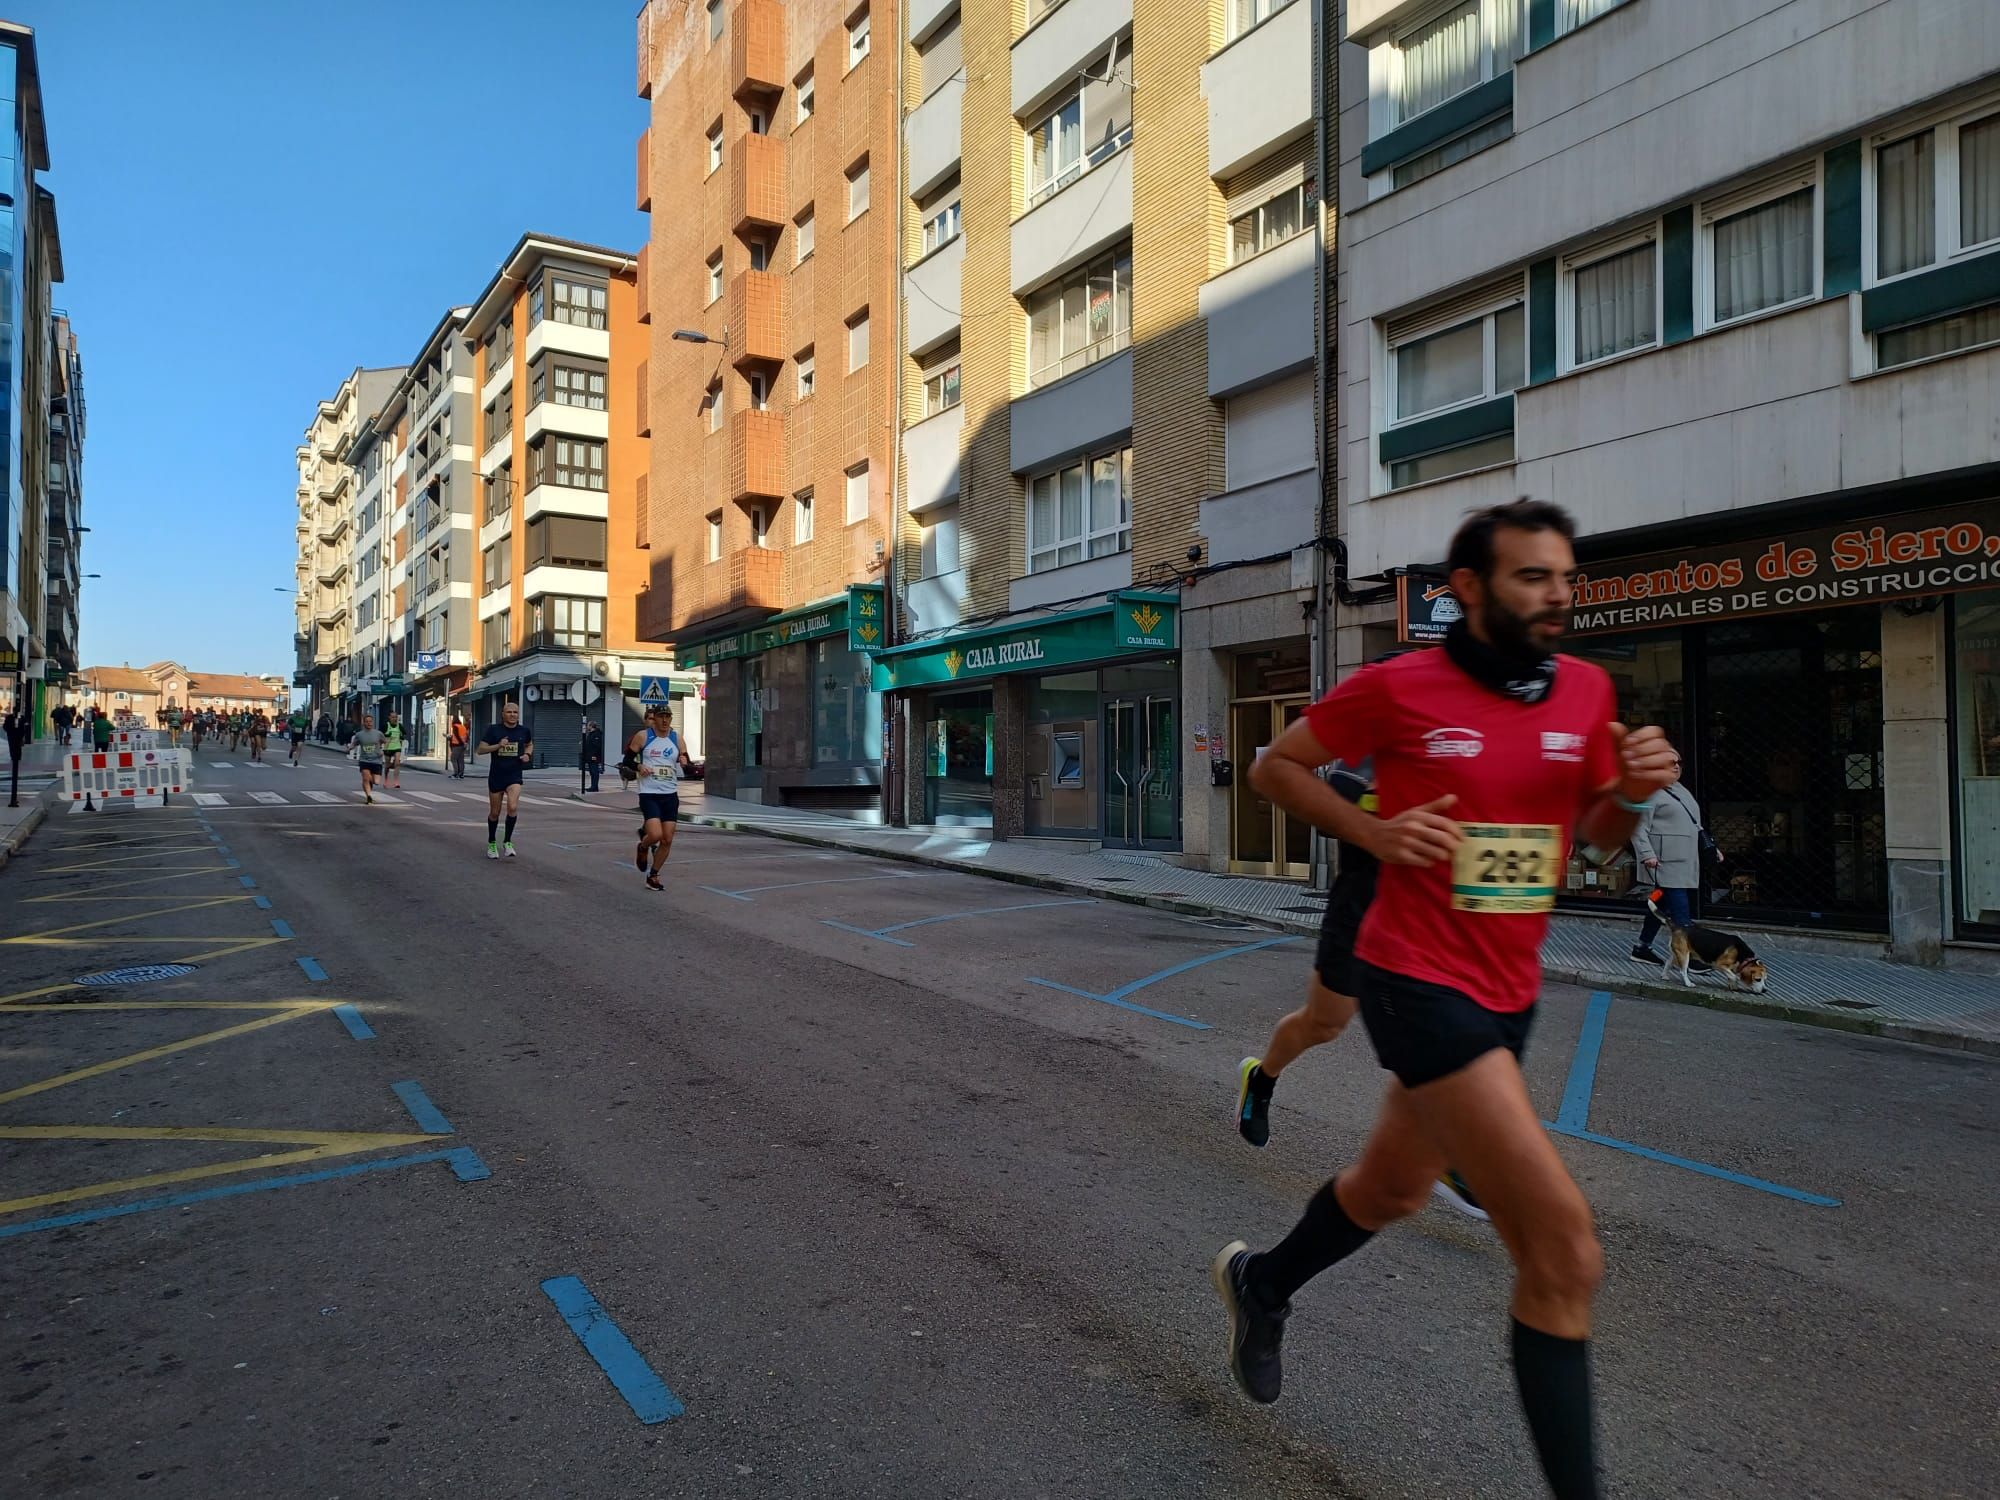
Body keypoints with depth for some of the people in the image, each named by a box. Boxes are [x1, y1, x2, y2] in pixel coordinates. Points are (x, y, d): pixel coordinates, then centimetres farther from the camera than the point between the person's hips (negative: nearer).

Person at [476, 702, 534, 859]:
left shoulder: (524, 730, 1)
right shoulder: (493, 729, -4)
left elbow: (529, 745, 21)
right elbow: (481, 749, -6)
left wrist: (527, 754, 0)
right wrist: (498, 745, -21)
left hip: (514, 776, 0)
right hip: (496, 776, 0)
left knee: (513, 807, -22)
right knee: (494, 812, 10)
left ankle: (508, 842, -6)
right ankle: (491, 844, 31)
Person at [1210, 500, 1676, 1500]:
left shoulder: (1587, 690, 3)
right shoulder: (1398, 688, -12)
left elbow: (1599, 834, 14)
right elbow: (1275, 767, -1)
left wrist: (1633, 790, -8)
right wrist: (1374, 831, -15)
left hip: (1510, 993, 7)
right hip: (1420, 983, -7)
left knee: (1392, 1191, 26)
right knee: (1565, 1249, -12)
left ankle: (1260, 1282, 53)